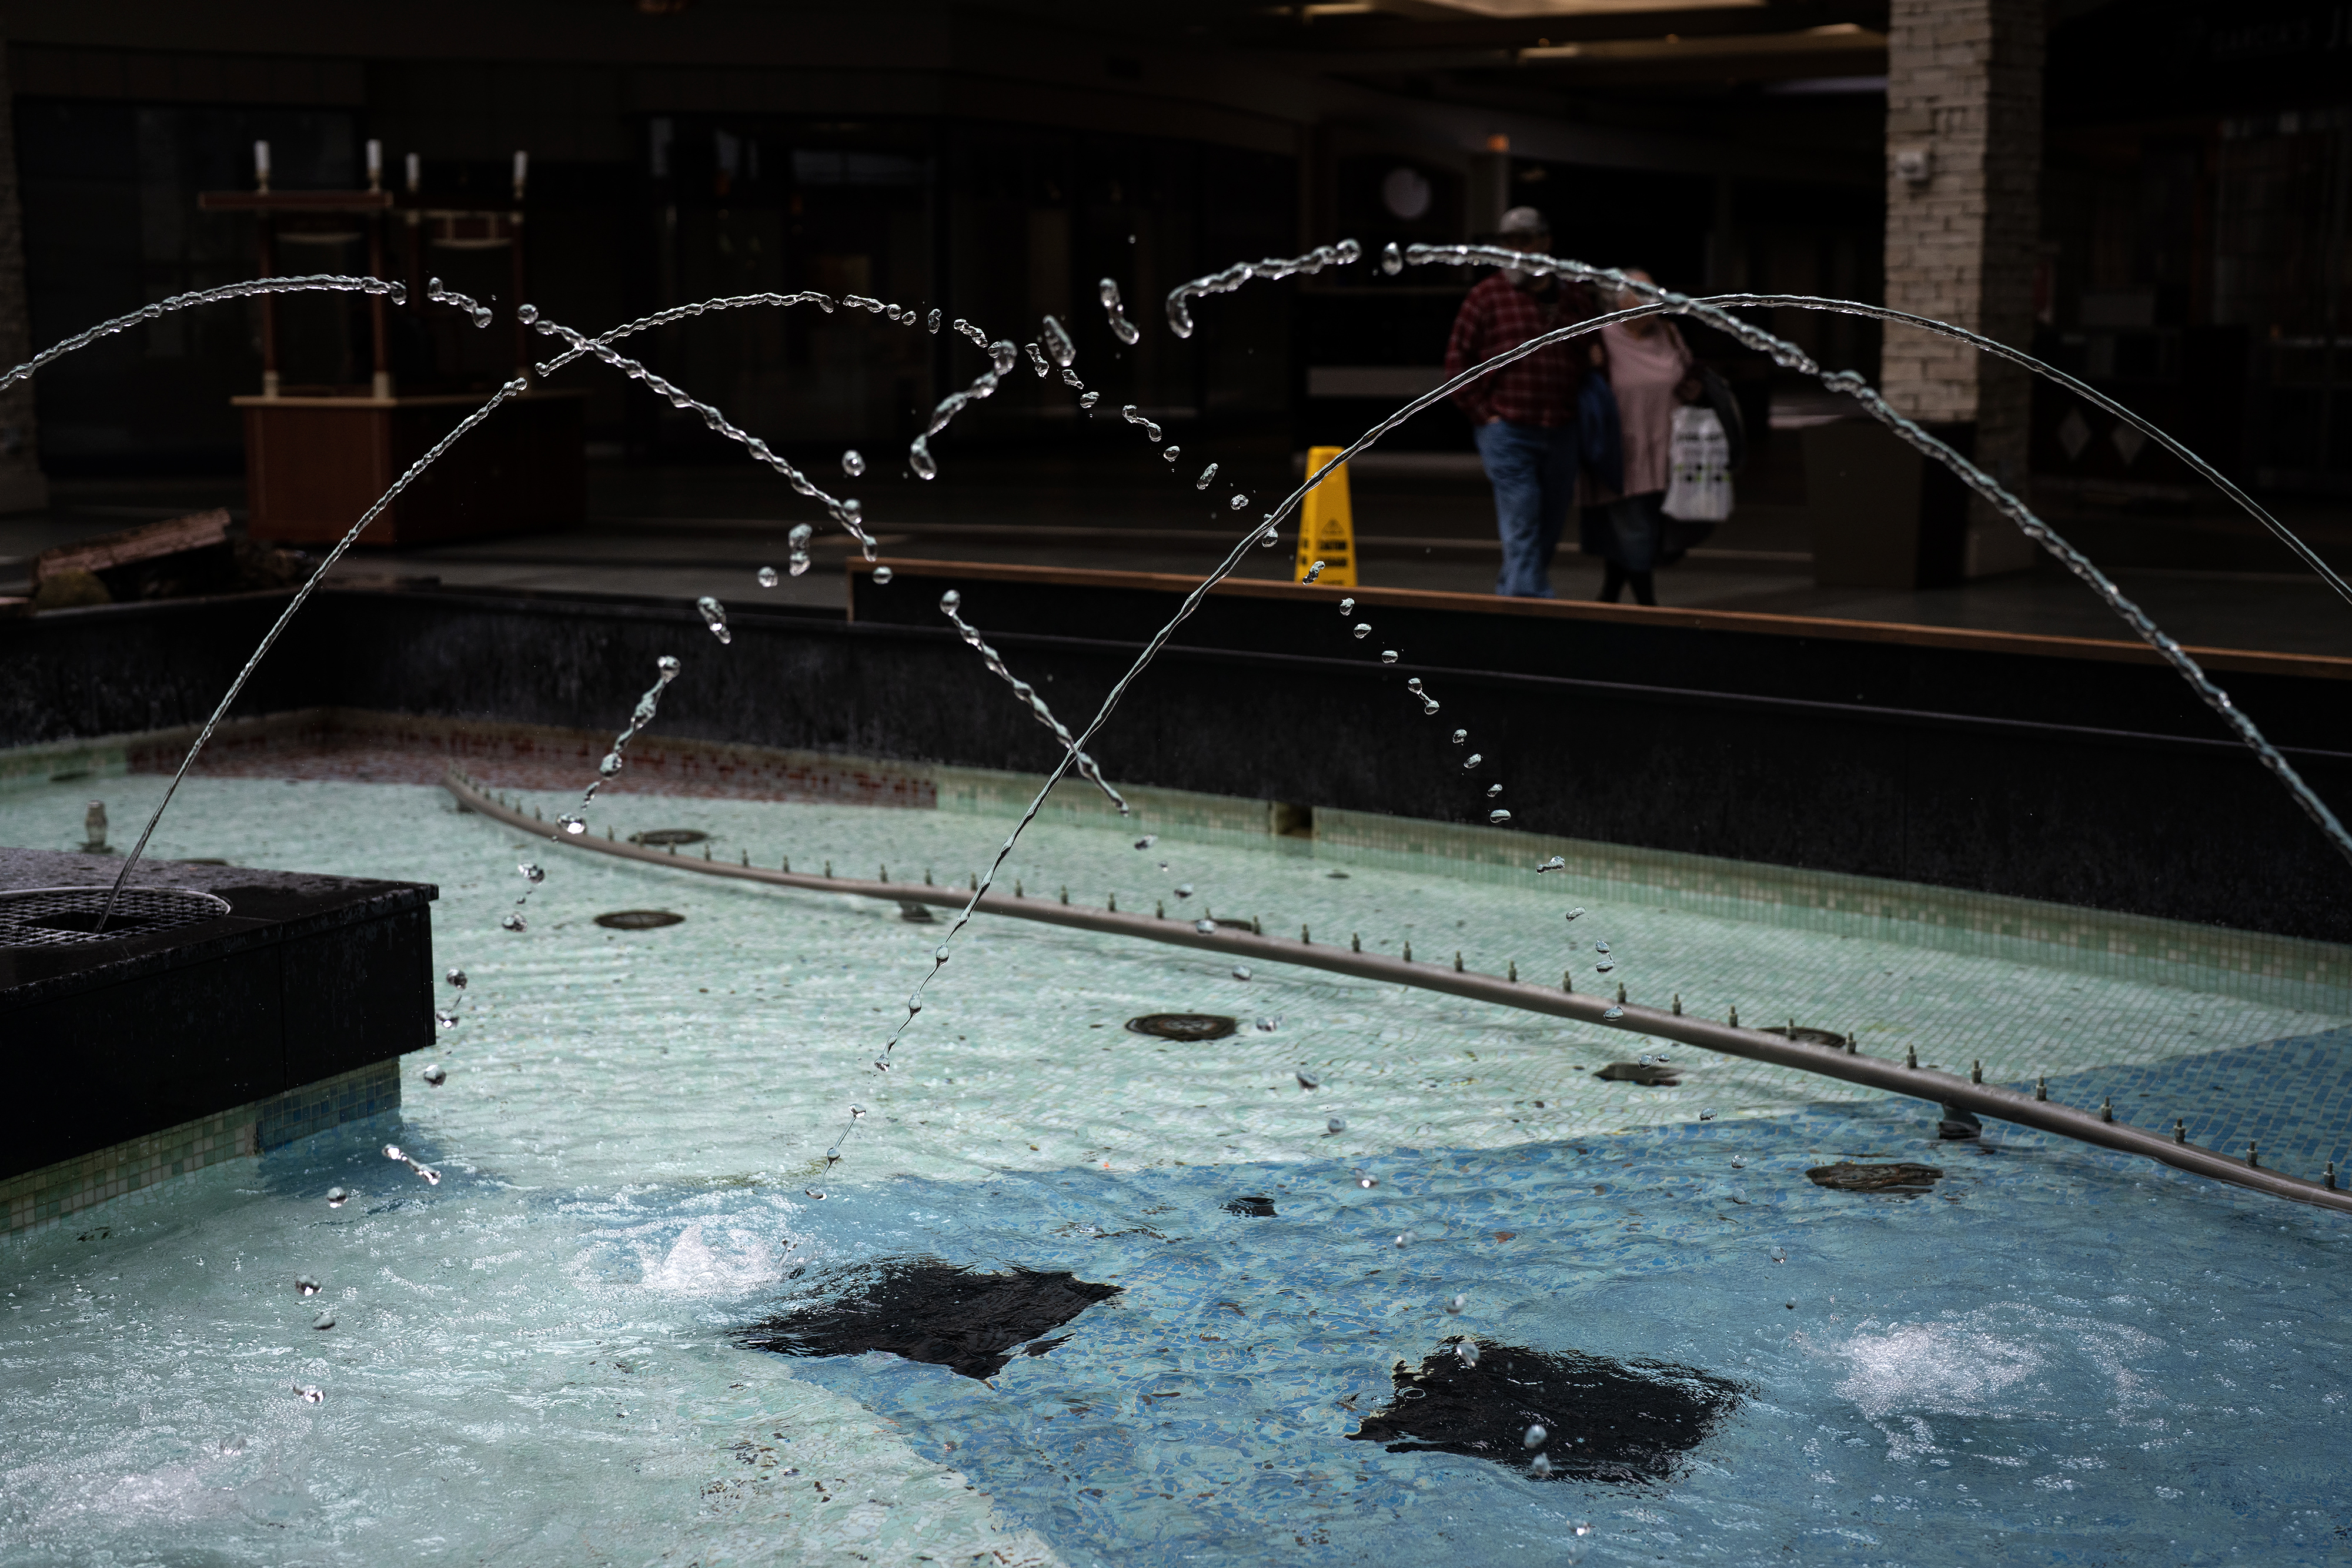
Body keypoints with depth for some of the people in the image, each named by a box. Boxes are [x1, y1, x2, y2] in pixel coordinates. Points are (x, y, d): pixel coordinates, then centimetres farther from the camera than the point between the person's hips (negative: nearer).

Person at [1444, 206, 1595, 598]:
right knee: (1522, 525, -12)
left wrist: (1582, 411, 11)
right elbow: (1458, 359, -1)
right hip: (1506, 430, -5)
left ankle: (1510, 589, 27)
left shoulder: (1573, 298, 11)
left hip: (1561, 433, 5)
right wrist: (1484, 413, -6)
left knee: (1551, 525, 11)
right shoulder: (1488, 294, -1)